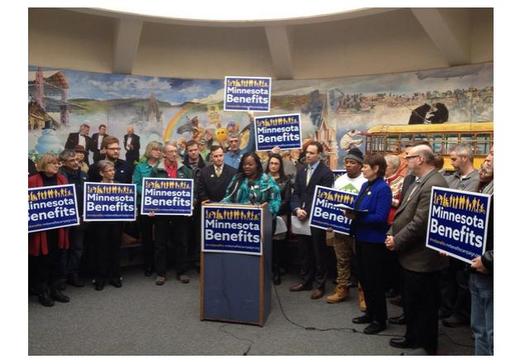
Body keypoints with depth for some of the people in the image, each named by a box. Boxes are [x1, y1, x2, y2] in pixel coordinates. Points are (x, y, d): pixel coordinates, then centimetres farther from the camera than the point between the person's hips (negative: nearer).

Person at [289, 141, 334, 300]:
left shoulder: (326, 172, -9)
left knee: (319, 252, 6)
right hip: (302, 217, 6)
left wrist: (309, 213, -15)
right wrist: (297, 209, -8)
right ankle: (305, 281, 28)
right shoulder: (301, 170, 11)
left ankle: (319, 285, 17)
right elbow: (296, 193, 9)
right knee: (304, 250, 14)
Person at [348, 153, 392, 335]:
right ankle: (370, 313, 34)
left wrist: (357, 217, -24)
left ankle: (380, 320, 20)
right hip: (362, 237, 9)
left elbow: (380, 218, -23)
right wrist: (350, 213, -5)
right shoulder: (365, 185, 8)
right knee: (363, 277, 18)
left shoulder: (383, 188, -17)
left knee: (374, 280, 4)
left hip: (374, 240, -9)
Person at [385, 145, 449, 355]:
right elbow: (403, 212, 14)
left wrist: (397, 242, -16)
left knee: (424, 304, 8)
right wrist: (391, 234, 2)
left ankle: (426, 346, 25)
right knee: (409, 300, 22)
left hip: (421, 258, -10)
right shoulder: (419, 182, 11)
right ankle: (412, 337, 39)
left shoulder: (434, 185, -23)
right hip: (410, 255, 10)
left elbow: (420, 223, -26)